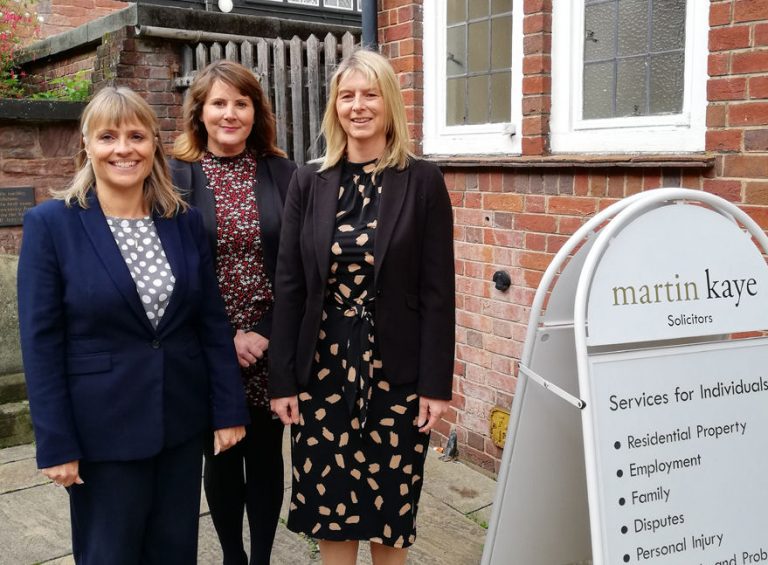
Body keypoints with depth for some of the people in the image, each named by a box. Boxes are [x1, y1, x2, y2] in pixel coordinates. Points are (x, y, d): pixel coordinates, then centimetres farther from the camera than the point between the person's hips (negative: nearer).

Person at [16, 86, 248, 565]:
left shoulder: (185, 221, 2)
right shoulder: (51, 224, -8)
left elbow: (213, 323, 4)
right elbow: (41, 344, -9)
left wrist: (229, 410, 1)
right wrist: (56, 444, -11)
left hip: (182, 420, 3)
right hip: (102, 428, -3)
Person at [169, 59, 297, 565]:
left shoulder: (283, 174, 0)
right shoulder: (176, 177, -3)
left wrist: (266, 333, -11)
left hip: (270, 347, 1)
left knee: (266, 455, 12)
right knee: (221, 456, 13)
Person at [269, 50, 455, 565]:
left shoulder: (423, 181, -3)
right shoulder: (309, 183, 4)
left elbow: (437, 290, -5)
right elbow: (289, 286, 3)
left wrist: (436, 384, -8)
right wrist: (283, 379, -1)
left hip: (396, 371, -2)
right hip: (323, 368, 2)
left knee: (390, 510, 9)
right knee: (329, 506, 11)